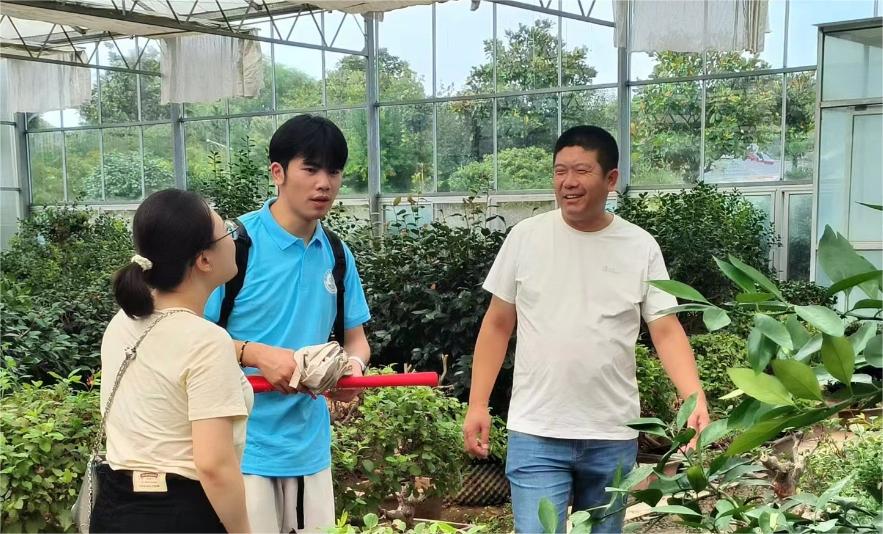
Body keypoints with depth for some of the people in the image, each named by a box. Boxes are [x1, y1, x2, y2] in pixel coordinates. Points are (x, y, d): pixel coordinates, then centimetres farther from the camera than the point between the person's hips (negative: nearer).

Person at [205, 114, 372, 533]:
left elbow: (356, 338, 14)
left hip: (310, 447, 5)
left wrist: (353, 365, -8)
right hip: (243, 447, -5)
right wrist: (256, 354, -24)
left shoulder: (337, 255, 6)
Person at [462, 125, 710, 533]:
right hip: (536, 433, -1)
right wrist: (477, 404, -1)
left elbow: (666, 331, -2)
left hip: (613, 435, 2)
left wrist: (696, 401, -17)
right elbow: (498, 324, 4)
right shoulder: (525, 236, -1)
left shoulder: (641, 247, 0)